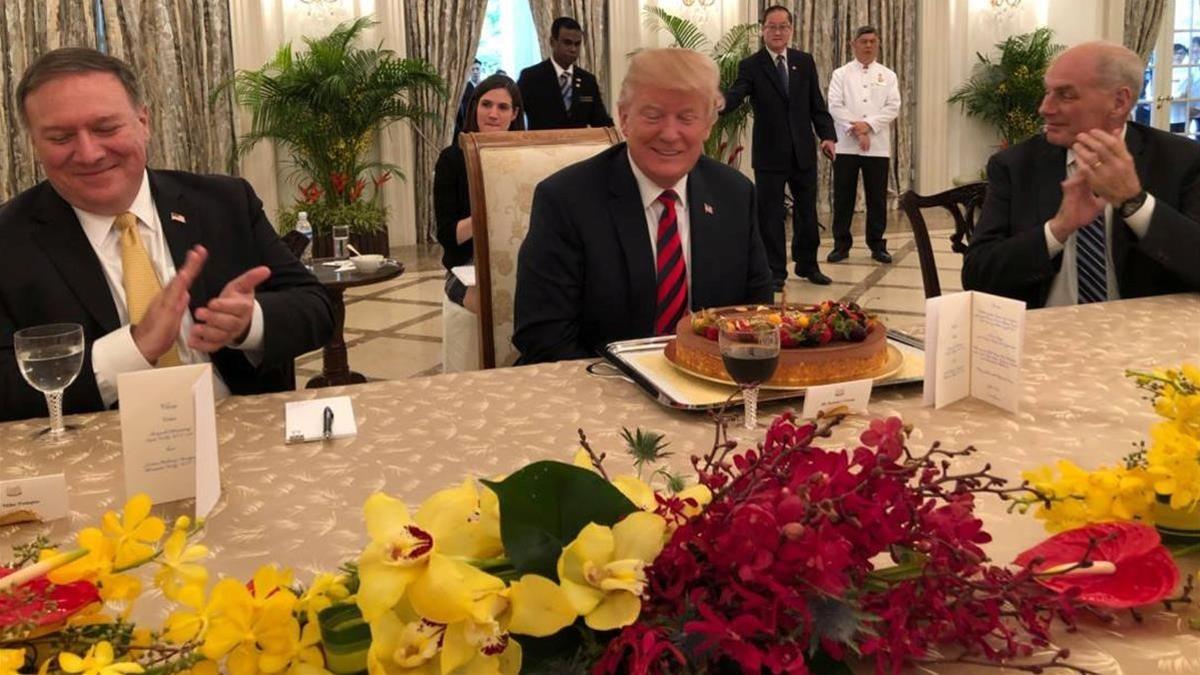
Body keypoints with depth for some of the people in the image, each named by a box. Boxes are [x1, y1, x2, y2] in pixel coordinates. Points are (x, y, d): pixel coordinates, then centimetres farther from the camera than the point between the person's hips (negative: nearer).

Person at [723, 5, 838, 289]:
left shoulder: (805, 62, 6)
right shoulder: (751, 65, -5)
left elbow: (817, 105, 7)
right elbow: (734, 96, -20)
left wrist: (827, 135, -5)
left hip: (803, 150, 3)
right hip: (770, 153, -3)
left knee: (807, 210, 13)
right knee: (771, 213, 2)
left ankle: (807, 264, 28)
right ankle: (775, 271, 13)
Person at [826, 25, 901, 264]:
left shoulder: (888, 76, 11)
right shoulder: (841, 74, 6)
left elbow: (893, 107, 0)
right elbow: (835, 106, -5)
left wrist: (868, 124, -13)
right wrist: (856, 131, -14)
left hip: (878, 146, 1)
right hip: (846, 145, -1)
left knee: (877, 198, 4)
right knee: (843, 197, 1)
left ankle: (877, 244, 12)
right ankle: (841, 244, 8)